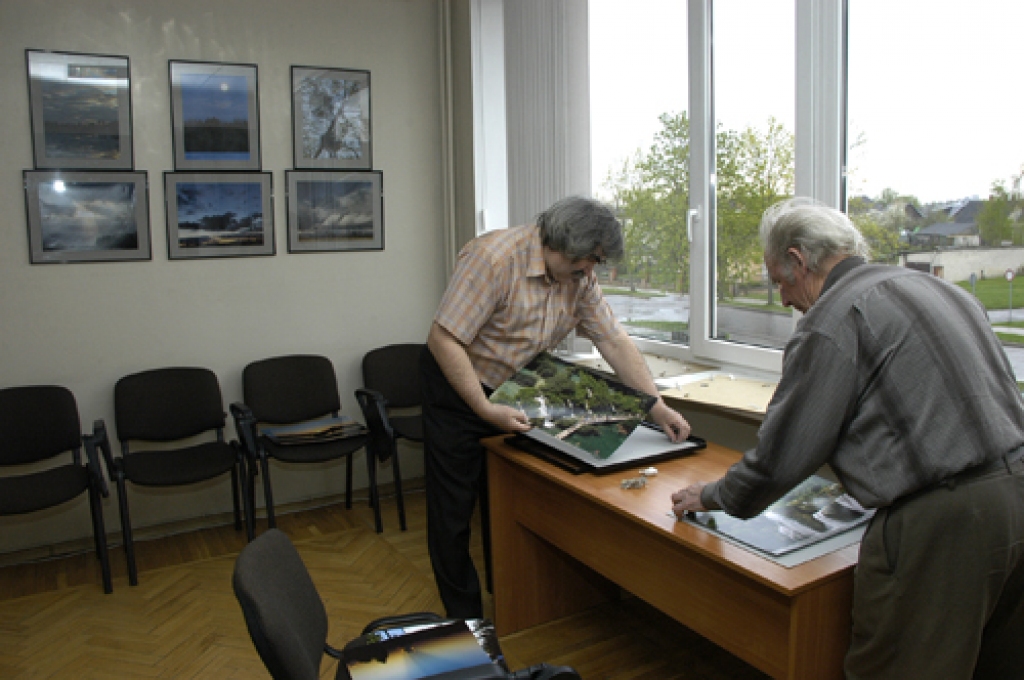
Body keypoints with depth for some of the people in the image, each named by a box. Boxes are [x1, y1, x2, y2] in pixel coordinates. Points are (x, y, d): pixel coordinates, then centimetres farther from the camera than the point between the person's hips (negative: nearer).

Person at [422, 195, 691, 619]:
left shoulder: (580, 278, -4)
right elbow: (444, 340, -29)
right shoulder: (494, 257, -27)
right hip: (457, 389, -6)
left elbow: (615, 342, -4)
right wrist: (485, 410, -31)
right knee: (453, 512, 1)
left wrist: (657, 406, -11)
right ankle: (465, 620, 19)